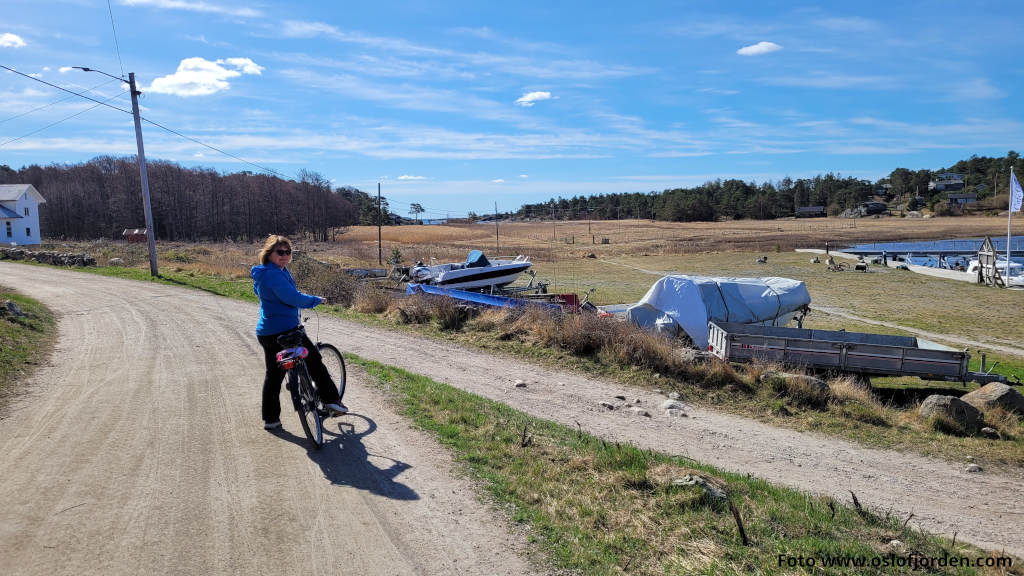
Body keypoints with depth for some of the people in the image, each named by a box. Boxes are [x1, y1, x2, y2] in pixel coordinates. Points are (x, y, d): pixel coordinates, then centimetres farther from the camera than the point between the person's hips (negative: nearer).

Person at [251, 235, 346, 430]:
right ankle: (331, 400, 10)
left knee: (273, 374, 14)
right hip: (284, 331, -10)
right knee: (314, 361, 4)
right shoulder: (274, 274, -20)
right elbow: (293, 298, -24)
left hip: (266, 332, 10)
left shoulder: (262, 274, 14)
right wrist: (315, 300, -7)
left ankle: (270, 418, 20)